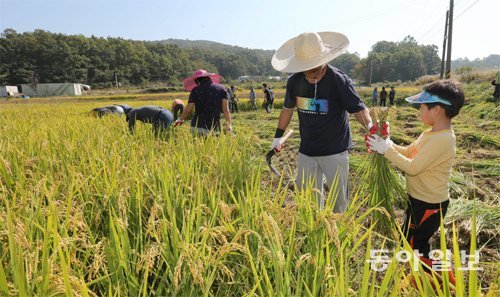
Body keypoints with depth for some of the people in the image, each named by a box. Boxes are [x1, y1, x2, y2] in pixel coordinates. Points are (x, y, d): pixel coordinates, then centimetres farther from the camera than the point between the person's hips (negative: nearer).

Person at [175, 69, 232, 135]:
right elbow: (225, 109, 3)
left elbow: (188, 109, 6)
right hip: (214, 128, 1)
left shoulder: (196, 90, 5)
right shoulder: (221, 89, 10)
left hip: (197, 127, -1)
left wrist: (180, 119, 23)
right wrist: (229, 125, 8)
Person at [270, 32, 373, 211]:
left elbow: (358, 108, -14)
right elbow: (288, 108, 10)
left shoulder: (339, 80, -18)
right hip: (306, 151, 4)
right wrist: (278, 136, 13)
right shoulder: (295, 81, -5)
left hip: (335, 151, -3)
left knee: (339, 198, 11)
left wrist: (369, 126, -35)